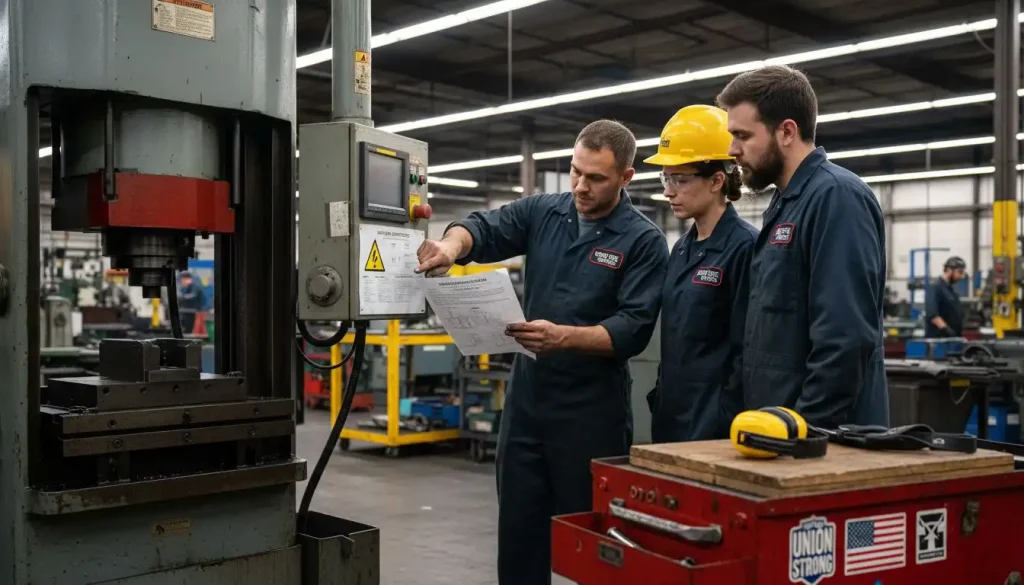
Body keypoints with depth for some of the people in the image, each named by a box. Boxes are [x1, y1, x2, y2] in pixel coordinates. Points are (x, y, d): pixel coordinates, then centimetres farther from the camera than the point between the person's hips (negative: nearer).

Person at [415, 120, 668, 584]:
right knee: (518, 529, 13)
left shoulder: (644, 241, -6)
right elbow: (484, 229, -8)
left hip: (592, 410, -4)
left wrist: (564, 337, -29)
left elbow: (633, 330, -14)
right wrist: (453, 244, -32)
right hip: (527, 398, 4)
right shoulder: (541, 212, 6)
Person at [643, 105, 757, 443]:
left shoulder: (745, 247, -13)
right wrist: (659, 406, 13)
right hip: (672, 421, 8)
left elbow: (748, 354, -16)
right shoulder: (682, 249, 11)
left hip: (713, 430, -7)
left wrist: (724, 426, -16)